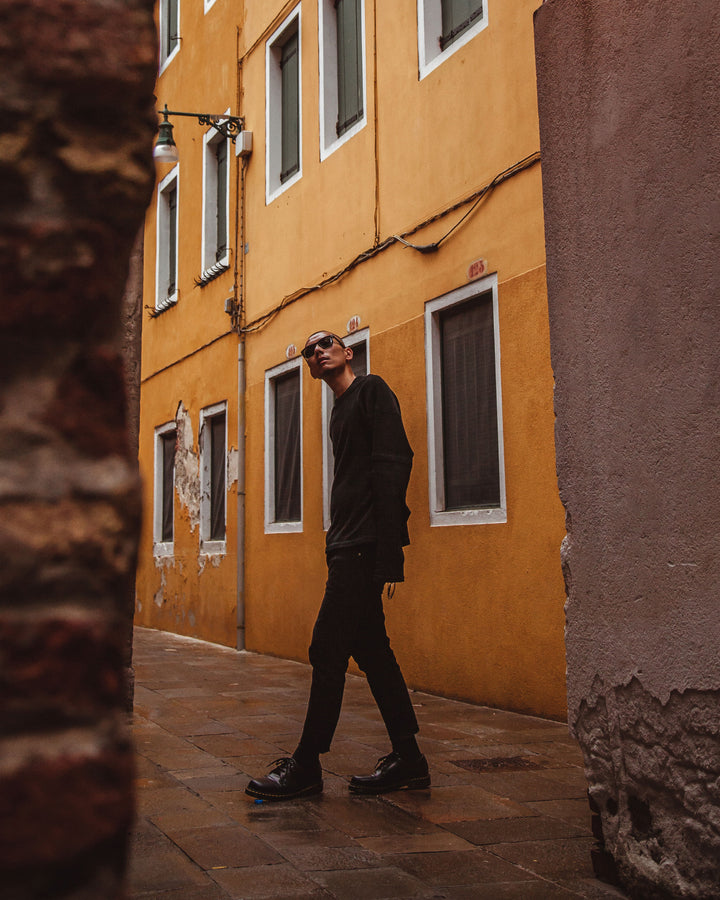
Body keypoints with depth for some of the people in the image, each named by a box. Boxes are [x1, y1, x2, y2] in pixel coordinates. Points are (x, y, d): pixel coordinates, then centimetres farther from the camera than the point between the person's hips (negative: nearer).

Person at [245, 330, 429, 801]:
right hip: (348, 547, 10)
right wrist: (338, 544, 15)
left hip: (365, 546, -10)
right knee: (371, 649, 10)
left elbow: (393, 463, -15)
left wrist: (386, 548, -22)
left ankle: (306, 766, -1)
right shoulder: (342, 410, 23)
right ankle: (408, 759, 16)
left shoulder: (372, 390, -4)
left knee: (328, 650, -8)